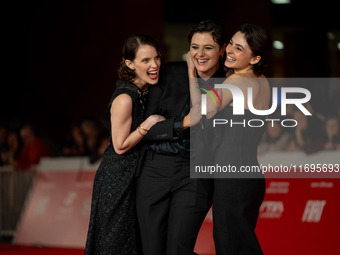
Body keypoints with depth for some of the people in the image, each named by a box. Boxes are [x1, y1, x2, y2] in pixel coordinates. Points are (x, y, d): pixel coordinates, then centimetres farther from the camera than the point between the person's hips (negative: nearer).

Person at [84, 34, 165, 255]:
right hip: (118, 180, -9)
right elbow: (120, 146, -19)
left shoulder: (147, 91, 4)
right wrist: (149, 123, -22)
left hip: (135, 175, 9)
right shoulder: (125, 98, -22)